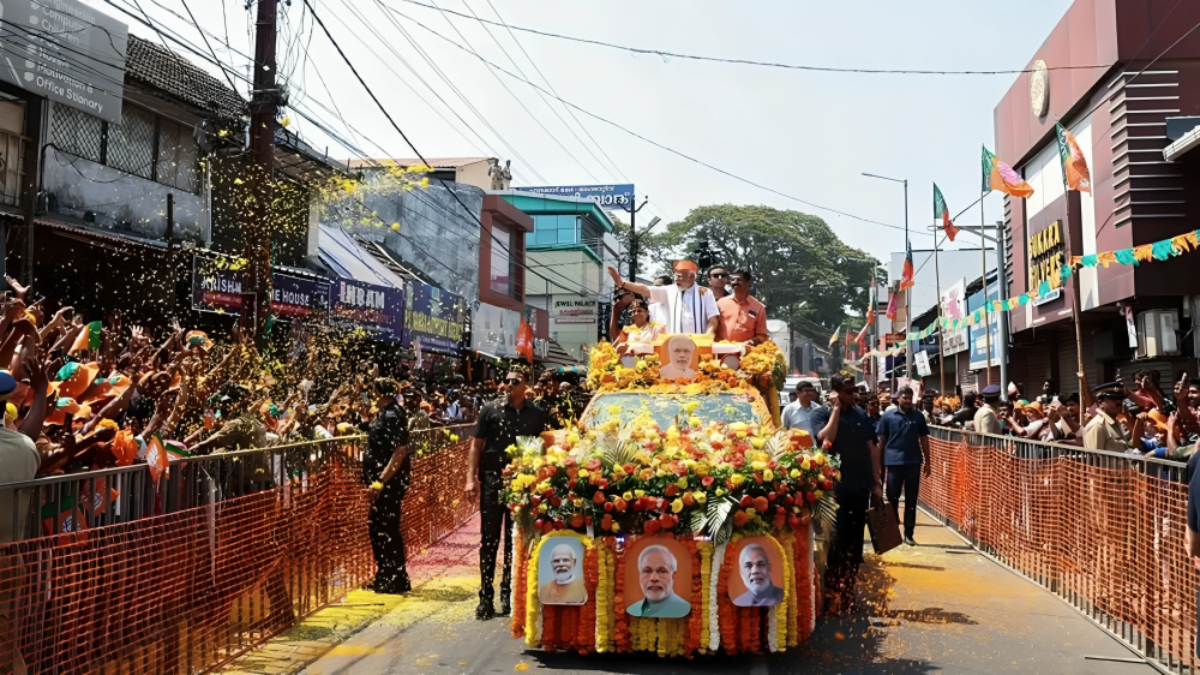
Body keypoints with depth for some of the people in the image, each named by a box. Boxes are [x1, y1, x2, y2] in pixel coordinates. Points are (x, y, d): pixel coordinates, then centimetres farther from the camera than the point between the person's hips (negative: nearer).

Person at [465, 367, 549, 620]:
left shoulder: (536, 414, 5)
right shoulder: (491, 409, 2)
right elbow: (476, 445, 3)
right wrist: (471, 478, -4)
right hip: (492, 479, -1)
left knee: (515, 539, 9)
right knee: (489, 537, 1)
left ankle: (508, 593, 21)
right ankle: (486, 597, 8)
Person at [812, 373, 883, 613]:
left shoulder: (860, 414, 9)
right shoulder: (821, 414, -3)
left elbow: (872, 448, 11)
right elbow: (825, 439, -23)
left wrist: (877, 481, 7)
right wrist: (836, 409, -17)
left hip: (861, 485, 5)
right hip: (836, 486, -5)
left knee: (855, 539, 11)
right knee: (837, 539, -2)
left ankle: (849, 587, 23)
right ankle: (832, 591, 9)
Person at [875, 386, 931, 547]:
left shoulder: (918, 416, 5)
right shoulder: (888, 416, 0)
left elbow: (923, 439, 10)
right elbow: (881, 440, 4)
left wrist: (927, 461, 7)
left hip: (913, 462, 1)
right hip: (893, 462, -1)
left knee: (911, 499, 7)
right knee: (892, 498, 5)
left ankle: (908, 533, 14)